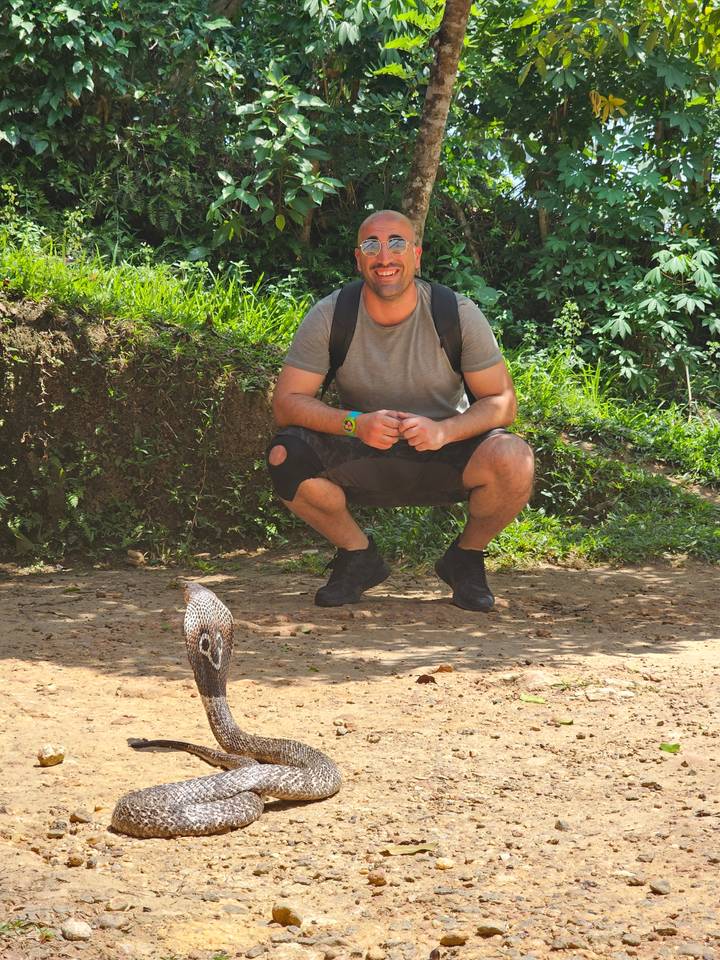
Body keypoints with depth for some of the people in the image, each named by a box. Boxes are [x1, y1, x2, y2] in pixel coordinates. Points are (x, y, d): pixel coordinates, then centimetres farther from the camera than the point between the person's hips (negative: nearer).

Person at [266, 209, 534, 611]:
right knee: (286, 455, -28)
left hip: (443, 457, -1)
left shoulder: (457, 314, -11)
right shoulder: (330, 317, -10)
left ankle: (465, 557, 1)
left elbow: (502, 401, -10)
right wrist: (355, 423, -31)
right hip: (362, 461, 1)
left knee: (513, 460, -32)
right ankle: (360, 556, 0)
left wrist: (444, 430, -30)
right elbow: (287, 402, -12)